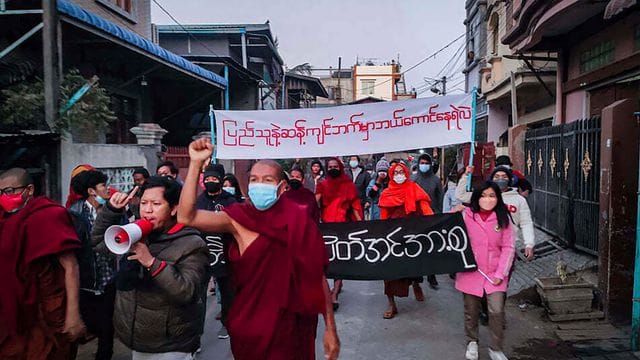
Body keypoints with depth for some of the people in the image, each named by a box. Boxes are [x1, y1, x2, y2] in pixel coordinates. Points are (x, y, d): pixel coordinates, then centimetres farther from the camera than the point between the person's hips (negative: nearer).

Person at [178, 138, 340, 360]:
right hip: (250, 326, 0)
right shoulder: (238, 218, -6)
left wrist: (330, 329, -2)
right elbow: (186, 217, -18)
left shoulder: (299, 221, -7)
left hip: (291, 324, 0)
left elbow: (317, 277, -4)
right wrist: (196, 163, -23)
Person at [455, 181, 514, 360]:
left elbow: (508, 247, -2)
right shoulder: (466, 215, -6)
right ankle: (472, 342, 37)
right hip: (471, 271, 0)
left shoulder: (503, 218, -1)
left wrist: (500, 273, -7)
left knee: (497, 310, -8)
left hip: (494, 273, 0)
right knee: (471, 311, 12)